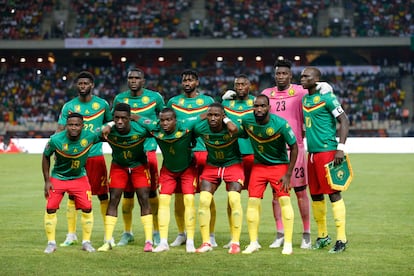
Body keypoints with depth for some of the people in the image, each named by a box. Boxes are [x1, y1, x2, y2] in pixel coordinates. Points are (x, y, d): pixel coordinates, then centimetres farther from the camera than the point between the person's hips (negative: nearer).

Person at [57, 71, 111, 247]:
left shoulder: (102, 104, 4)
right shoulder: (69, 106, 3)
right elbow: (60, 130, -2)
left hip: (96, 155, 0)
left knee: (103, 195, 1)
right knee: (72, 196, 1)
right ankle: (71, 234, 8)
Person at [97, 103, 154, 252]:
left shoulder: (140, 130, -29)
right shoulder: (109, 131, -26)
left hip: (139, 165, -1)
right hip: (118, 166, 1)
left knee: (144, 199, -8)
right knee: (113, 200, -5)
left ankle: (149, 241, -4)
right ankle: (108, 241, 0)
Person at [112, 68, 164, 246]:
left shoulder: (155, 98, 1)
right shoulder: (119, 99, 5)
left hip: (148, 149, -2)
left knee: (151, 192, 0)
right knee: (127, 193, 4)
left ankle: (156, 232, 10)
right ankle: (127, 232, 15)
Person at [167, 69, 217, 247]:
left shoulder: (207, 101, 8)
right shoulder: (173, 102, 13)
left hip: (202, 151, -2)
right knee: (178, 194, 3)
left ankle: (210, 236, 4)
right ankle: (181, 234, 16)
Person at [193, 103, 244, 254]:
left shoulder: (232, 128, -27)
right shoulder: (201, 128, -15)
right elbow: (191, 139, 0)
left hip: (233, 165, -3)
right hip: (211, 166, 3)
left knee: (234, 200, -18)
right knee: (203, 200, -11)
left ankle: (235, 242, -8)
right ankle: (206, 242, -1)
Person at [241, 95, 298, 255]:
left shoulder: (280, 124, -22)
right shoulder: (247, 121, -14)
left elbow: (294, 147, -12)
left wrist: (288, 174, -13)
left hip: (280, 165, -3)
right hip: (258, 165, 3)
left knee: (284, 200, -13)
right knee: (253, 201, -6)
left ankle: (288, 243, -6)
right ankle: (253, 242, 4)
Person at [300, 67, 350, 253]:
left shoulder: (327, 98, -9)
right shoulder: (304, 99, 15)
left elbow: (344, 121, -11)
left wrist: (341, 148, -17)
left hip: (327, 151, -8)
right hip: (312, 152, 8)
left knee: (333, 193, -8)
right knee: (316, 195, 11)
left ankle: (341, 238, -6)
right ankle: (322, 235, 21)